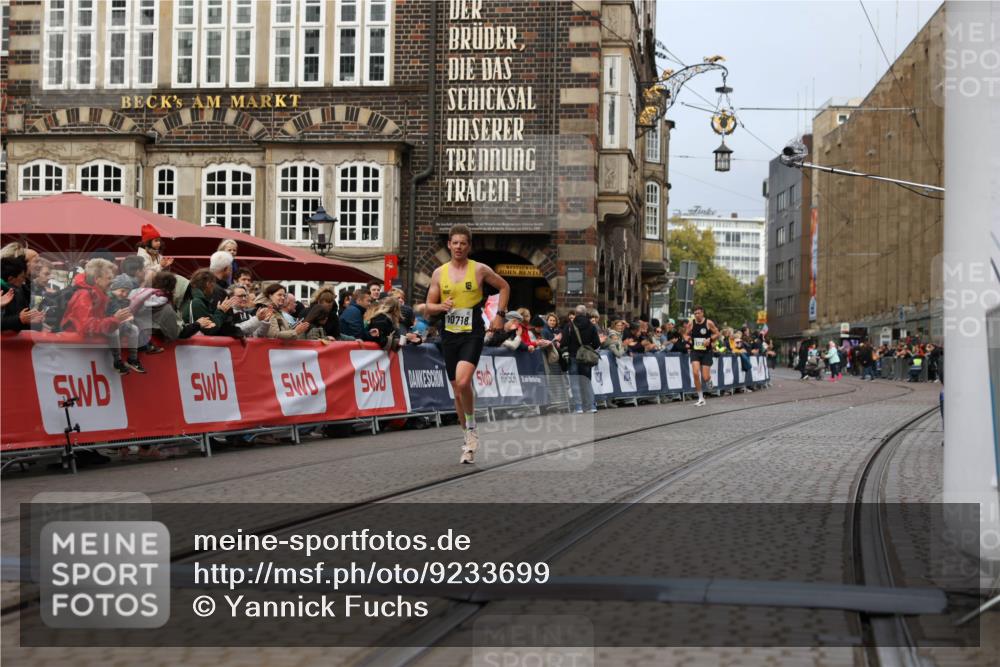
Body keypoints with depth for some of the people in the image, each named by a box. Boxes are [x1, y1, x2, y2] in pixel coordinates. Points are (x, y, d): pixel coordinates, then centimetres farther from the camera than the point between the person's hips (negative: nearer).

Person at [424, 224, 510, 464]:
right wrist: (441, 307, -12)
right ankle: (469, 440, 22)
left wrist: (500, 314, 6)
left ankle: (472, 428, -3)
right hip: (449, 334, 4)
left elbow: (504, 287, 14)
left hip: (473, 333, -4)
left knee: (463, 382, -24)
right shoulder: (439, 273, 7)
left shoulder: (480, 270, 0)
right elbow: (428, 308, 9)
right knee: (458, 391, 8)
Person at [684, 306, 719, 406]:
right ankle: (701, 398, -3)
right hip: (695, 352, 2)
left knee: (705, 377, -4)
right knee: (695, 373, -16)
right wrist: (687, 338, -11)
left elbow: (717, 334, 1)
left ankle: (709, 379, 38)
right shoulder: (691, 323, -1)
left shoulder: (709, 323, -8)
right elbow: (686, 334, 12)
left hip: (706, 352, -2)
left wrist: (710, 339, -17)